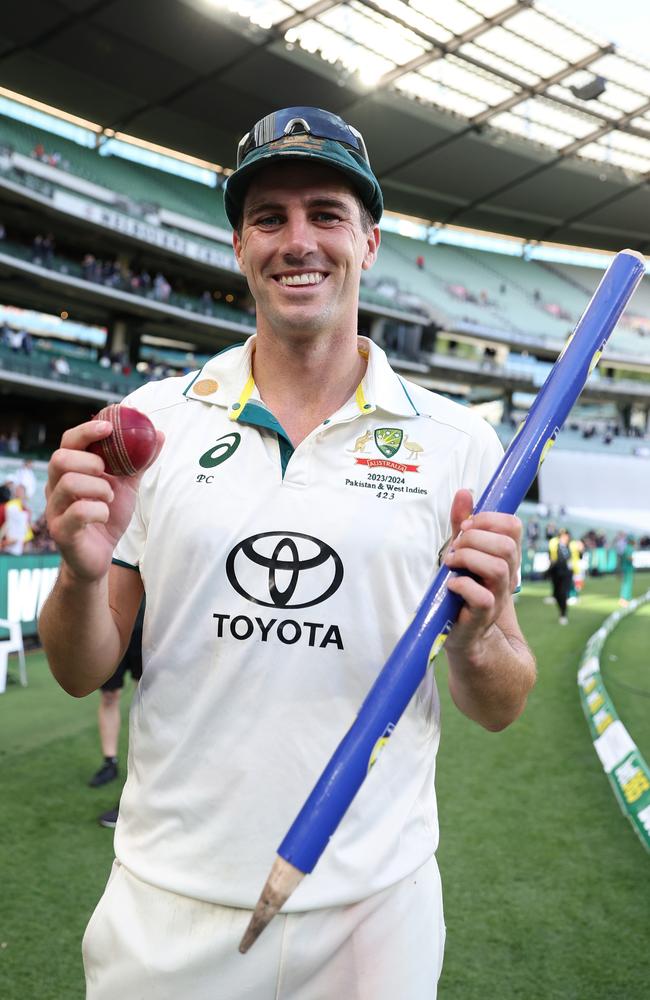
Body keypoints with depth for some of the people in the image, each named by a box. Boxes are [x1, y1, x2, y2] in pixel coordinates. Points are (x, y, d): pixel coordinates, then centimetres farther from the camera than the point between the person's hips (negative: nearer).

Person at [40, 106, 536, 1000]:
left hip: (375, 909, 0)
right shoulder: (153, 419, -3)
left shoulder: (458, 442, -5)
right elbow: (81, 673, 0)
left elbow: (499, 709, 0)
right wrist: (82, 573, -20)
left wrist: (477, 638, -22)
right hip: (167, 903, 1)